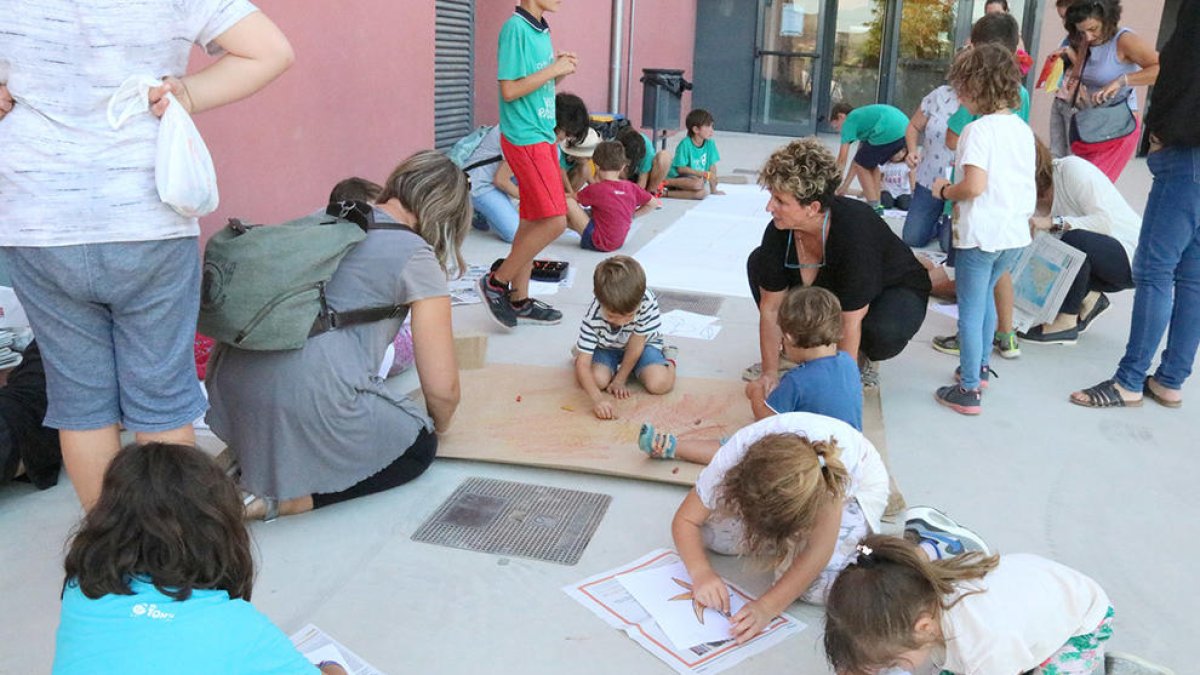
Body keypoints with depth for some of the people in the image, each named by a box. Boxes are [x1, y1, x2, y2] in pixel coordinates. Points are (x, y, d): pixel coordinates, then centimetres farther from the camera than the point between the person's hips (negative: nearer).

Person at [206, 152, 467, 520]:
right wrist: (438, 425, 22)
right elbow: (442, 389, -3)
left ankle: (244, 458, 13)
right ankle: (285, 499, -1)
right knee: (419, 446, 17)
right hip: (311, 403, -8)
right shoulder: (417, 258, -3)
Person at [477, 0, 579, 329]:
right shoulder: (515, 28, -14)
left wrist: (561, 70, 2)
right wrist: (554, 70, -14)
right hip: (525, 138, -9)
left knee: (532, 221, 11)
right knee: (554, 221, -12)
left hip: (543, 135, 9)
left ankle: (518, 299, 20)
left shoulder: (541, 30, 13)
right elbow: (509, 90, -18)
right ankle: (496, 283, 2)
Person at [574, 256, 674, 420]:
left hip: (642, 345, 0)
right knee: (597, 380, -27)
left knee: (659, 384, -24)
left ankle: (667, 361, 13)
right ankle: (580, 354, 7)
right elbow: (583, 365, -37)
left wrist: (620, 380, -16)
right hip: (606, 348, 0)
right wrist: (597, 398, -52)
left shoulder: (647, 302, -37)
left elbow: (635, 345, -24)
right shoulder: (593, 317, -36)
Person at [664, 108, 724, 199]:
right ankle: (666, 182, -21)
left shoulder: (710, 143, -2)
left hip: (694, 178, 6)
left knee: (701, 194, -29)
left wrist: (713, 189, 5)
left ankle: (666, 193, -23)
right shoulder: (685, 144, -16)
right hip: (677, 178, -5)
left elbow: (712, 166, 3)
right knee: (698, 183, -36)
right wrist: (703, 174, -19)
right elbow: (681, 169, -16)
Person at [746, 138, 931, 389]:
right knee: (759, 262, -10)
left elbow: (850, 323, -35)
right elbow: (770, 307, -14)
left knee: (884, 332, -41)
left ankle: (861, 357, -2)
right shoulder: (778, 232, -22)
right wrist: (770, 372, -14)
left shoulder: (855, 234, -39)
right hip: (831, 292, 6)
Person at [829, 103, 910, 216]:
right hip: (904, 128, 9)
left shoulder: (850, 120, 10)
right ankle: (877, 205, 24)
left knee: (862, 166, 9)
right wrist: (845, 186, 34)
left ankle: (874, 207, 7)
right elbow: (859, 159, 33)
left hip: (889, 131, -9)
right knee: (870, 164, 24)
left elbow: (842, 159, 5)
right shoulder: (862, 117, 33)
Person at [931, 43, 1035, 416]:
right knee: (985, 294, 27)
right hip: (1016, 233, 8)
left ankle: (968, 391, 6)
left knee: (970, 310, 2)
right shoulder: (1023, 129, 8)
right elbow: (1026, 181, 12)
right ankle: (980, 366, 38)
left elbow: (974, 186, -25)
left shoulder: (978, 130, -16)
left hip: (980, 235, -8)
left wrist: (946, 190, -7)